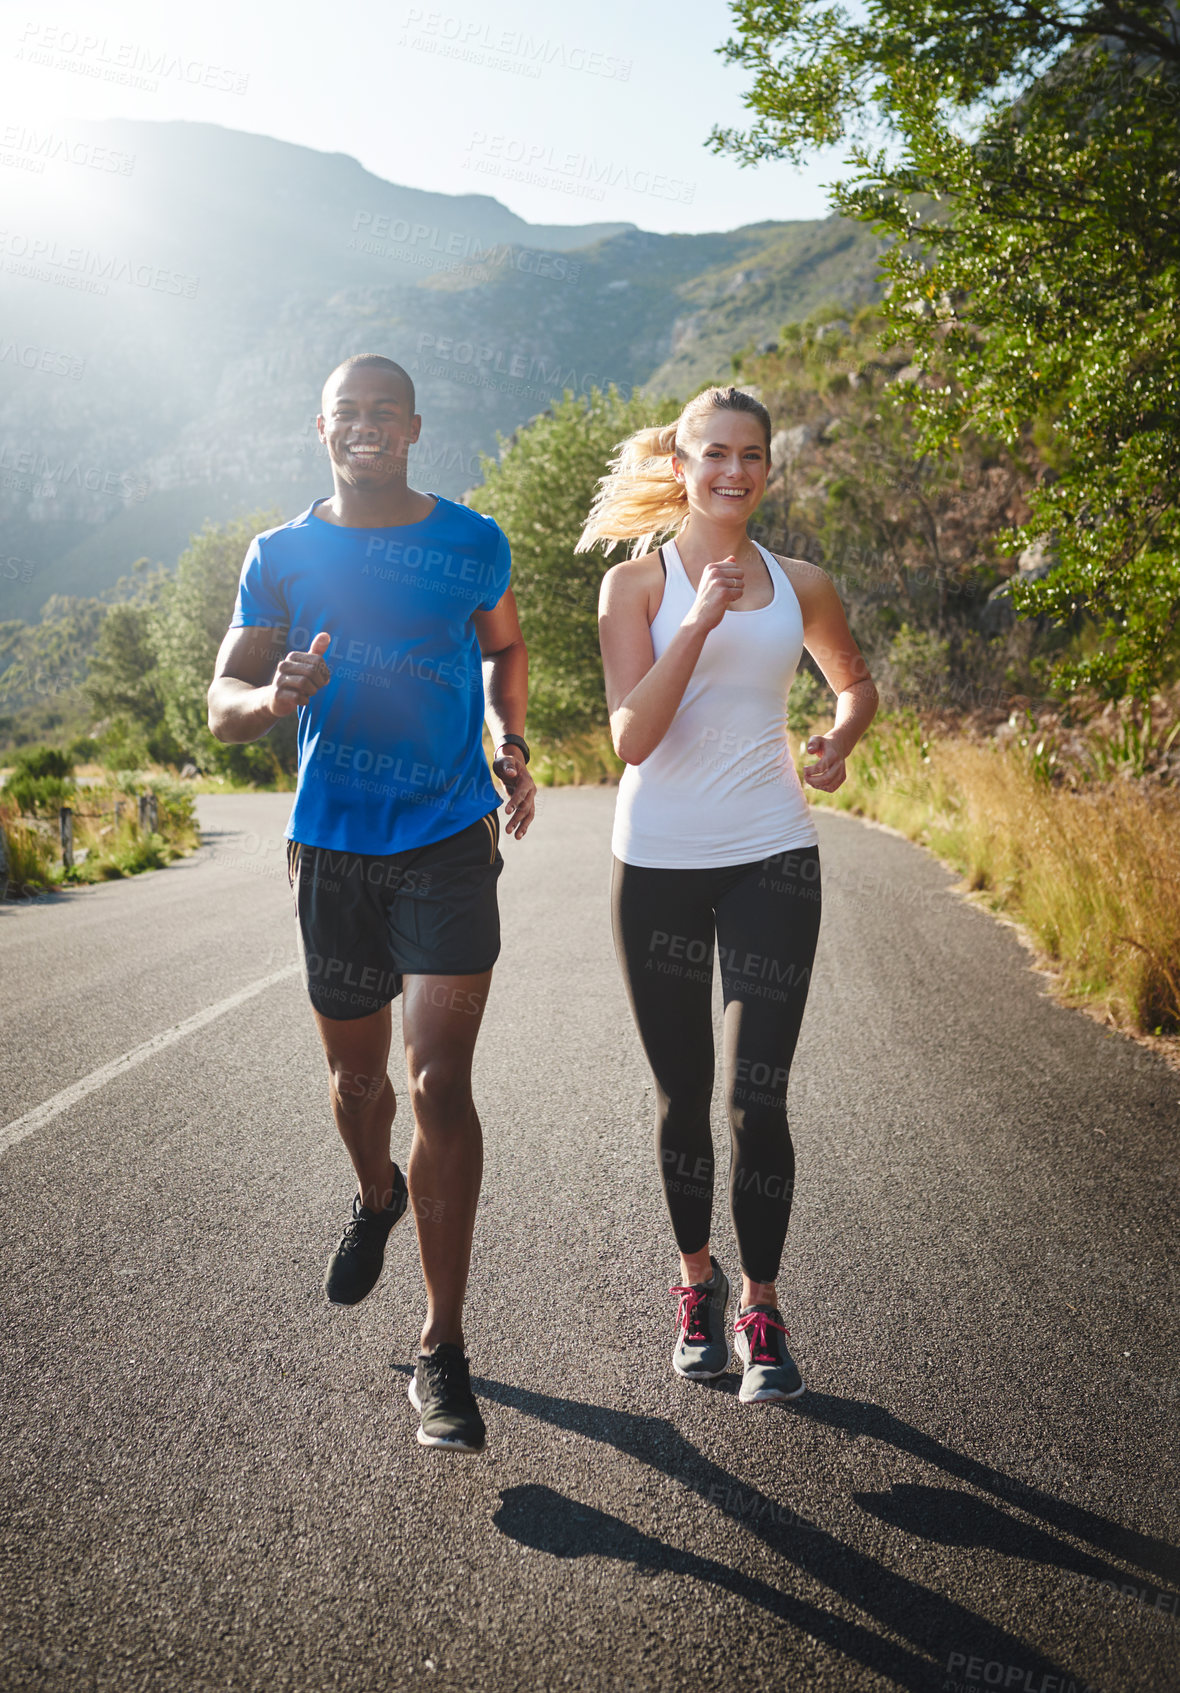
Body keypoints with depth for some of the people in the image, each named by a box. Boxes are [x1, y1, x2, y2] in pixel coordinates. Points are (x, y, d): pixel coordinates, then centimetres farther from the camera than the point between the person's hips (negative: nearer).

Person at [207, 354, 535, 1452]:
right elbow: (223, 703, 2)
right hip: (332, 848, 2)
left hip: (450, 841, -2)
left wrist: (510, 744, 5)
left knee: (439, 1084, -11)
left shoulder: (471, 542, 4)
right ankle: (376, 1197, 51)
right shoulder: (282, 556, 4)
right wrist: (274, 698, -21)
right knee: (356, 1072, 16)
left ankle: (442, 1355, -3)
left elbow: (504, 648, 22)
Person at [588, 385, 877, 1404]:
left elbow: (858, 681, 25)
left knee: (758, 1097, -5)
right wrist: (703, 617, -19)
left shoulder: (802, 586, 8)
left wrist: (841, 742, 3)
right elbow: (632, 738, -12)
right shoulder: (638, 581, 0)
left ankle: (762, 1309, 12)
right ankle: (697, 1281, 31)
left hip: (772, 859, 1)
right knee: (684, 1093, 10)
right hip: (659, 865, -1)